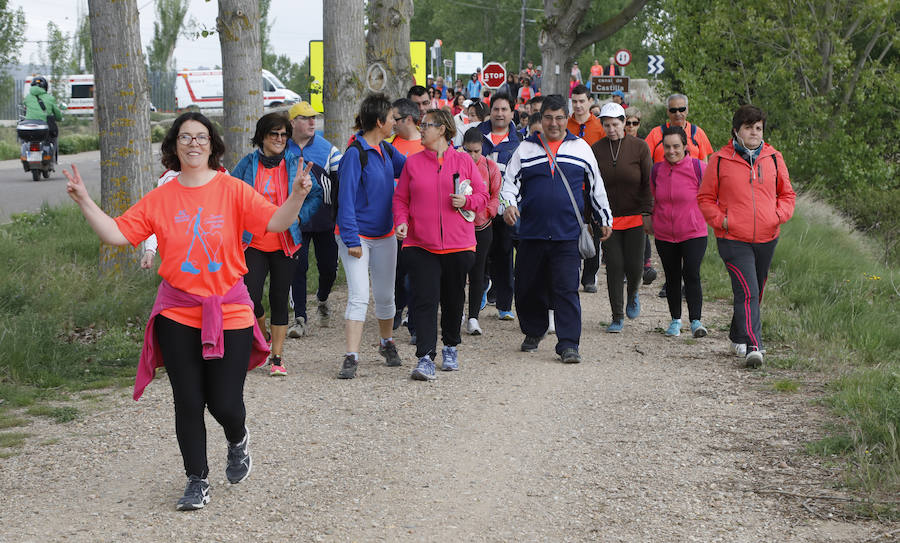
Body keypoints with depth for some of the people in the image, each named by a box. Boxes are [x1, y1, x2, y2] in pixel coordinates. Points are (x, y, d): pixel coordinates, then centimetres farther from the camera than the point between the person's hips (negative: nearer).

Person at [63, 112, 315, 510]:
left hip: (229, 313, -2)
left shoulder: (232, 191, -3)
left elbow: (275, 222, -13)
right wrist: (84, 201, -8)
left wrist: (297, 196, -30)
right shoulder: (160, 199, 3)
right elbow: (117, 234, 0)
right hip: (177, 314, 2)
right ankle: (197, 481, 20)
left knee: (224, 403, -3)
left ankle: (237, 441, 34)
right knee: (188, 402, 3)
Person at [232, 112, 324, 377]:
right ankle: (263, 336, 21)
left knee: (279, 299, 2)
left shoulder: (295, 164, 2)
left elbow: (316, 194, 10)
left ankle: (277, 357, 12)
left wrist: (299, 216, -4)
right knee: (251, 297, -10)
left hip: (285, 243, 0)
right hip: (254, 243, 0)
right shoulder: (248, 164, 2)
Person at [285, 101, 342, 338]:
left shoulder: (327, 148, 1)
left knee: (328, 267, 5)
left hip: (324, 218, 0)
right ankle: (299, 318, 2)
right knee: (298, 267, -5)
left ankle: (322, 300, 36)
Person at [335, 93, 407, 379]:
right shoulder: (355, 154, -16)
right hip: (358, 235, -7)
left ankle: (387, 344, 36)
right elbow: (346, 199, -18)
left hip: (384, 235, 7)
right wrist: (351, 240, -21)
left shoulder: (386, 150, 7)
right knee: (359, 296, -13)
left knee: (385, 296, 14)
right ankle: (351, 359, -13)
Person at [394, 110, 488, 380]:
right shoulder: (412, 163, 6)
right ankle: (425, 358, -14)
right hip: (420, 245, 0)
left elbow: (482, 195, 9)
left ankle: (450, 347, 34)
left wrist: (467, 201, -12)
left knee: (453, 299, 13)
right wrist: (402, 222, -9)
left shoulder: (463, 162, 4)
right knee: (424, 300, -11)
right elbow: (400, 198, 8)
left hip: (458, 244, 1)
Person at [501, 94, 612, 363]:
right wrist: (509, 204, -13)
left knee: (567, 290, -9)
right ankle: (533, 333, 29)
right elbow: (510, 182, 7)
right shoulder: (526, 148, 9)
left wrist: (605, 219, 21)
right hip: (532, 233, 2)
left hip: (568, 235, -1)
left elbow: (596, 186, 17)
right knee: (529, 289, 8)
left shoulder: (580, 148, 10)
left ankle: (568, 343, -7)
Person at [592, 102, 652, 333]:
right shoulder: (596, 150, 2)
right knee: (614, 267, -3)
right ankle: (617, 317, 6)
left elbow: (648, 182, 0)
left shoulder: (639, 147, -2)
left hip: (635, 217, -1)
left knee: (634, 266, -2)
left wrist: (647, 212, -5)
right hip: (608, 218, 1)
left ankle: (632, 296, 31)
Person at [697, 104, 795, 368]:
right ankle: (753, 347, -22)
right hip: (733, 240, -4)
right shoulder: (720, 160, -2)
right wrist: (721, 220, -9)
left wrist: (779, 215, -2)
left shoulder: (774, 158, 7)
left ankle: (738, 337, 36)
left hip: (767, 238, 4)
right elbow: (705, 198, 6)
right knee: (747, 292, -17)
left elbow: (787, 193, 17)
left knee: (754, 293, 16)